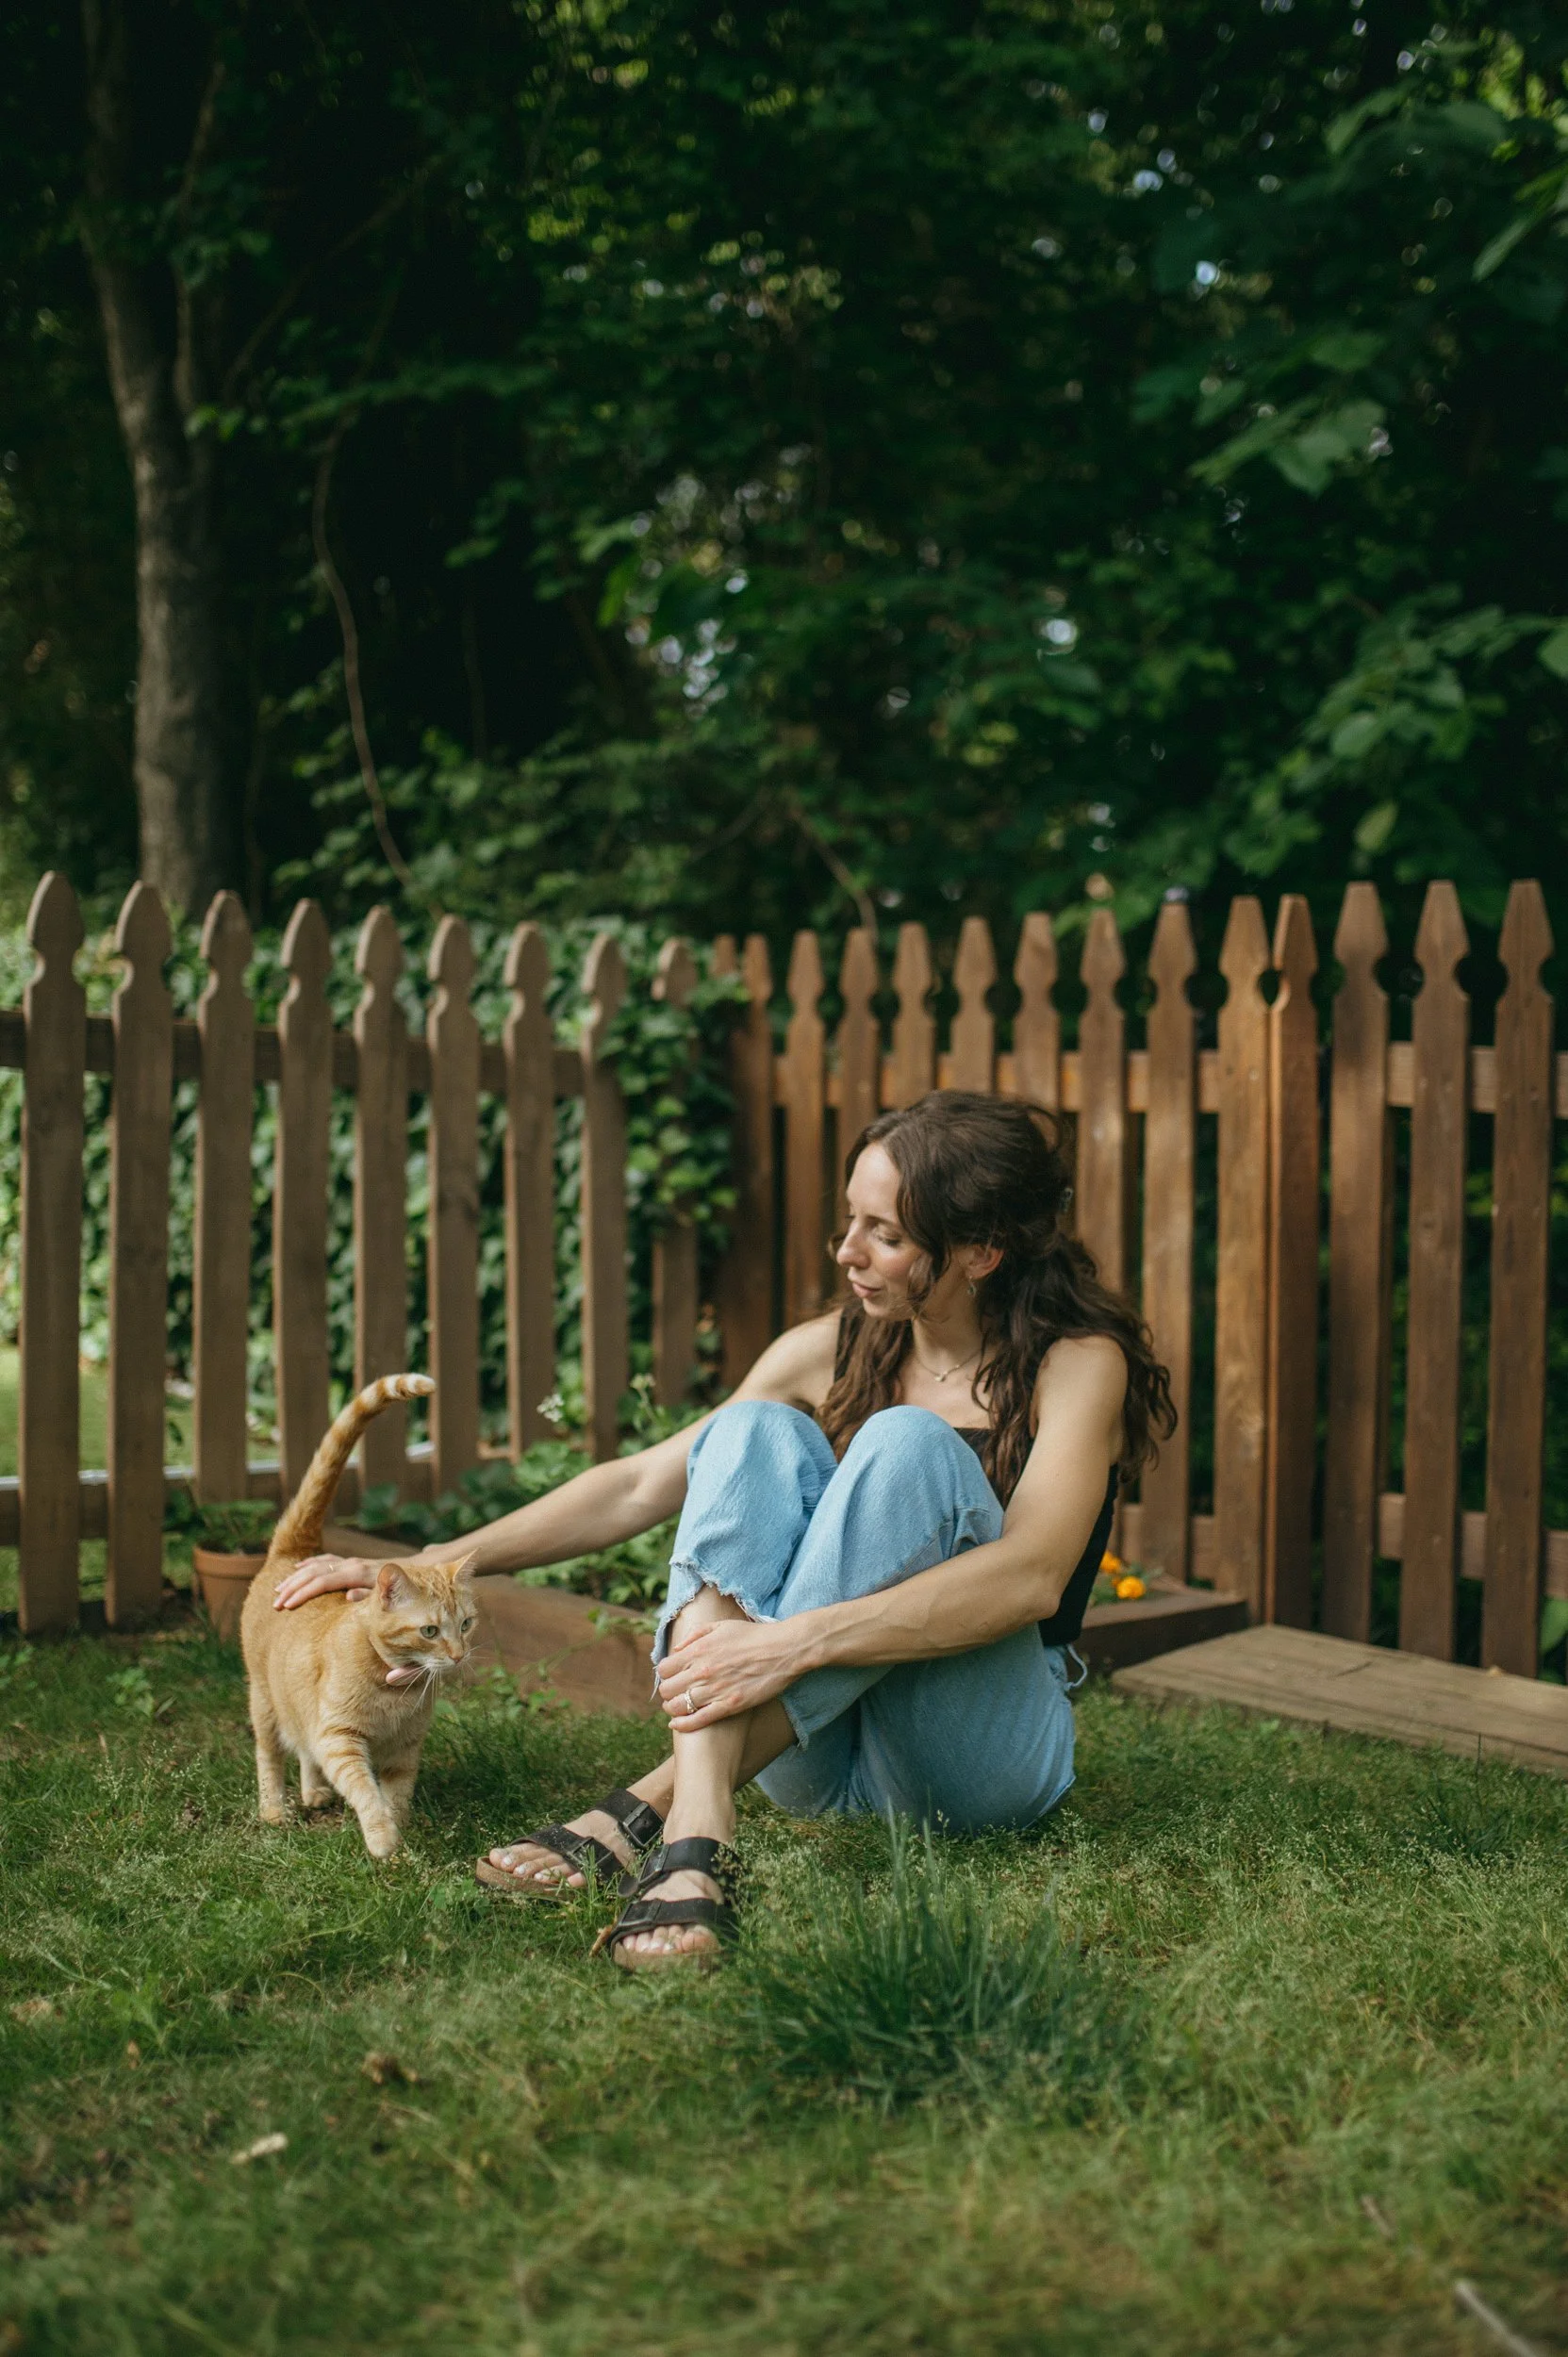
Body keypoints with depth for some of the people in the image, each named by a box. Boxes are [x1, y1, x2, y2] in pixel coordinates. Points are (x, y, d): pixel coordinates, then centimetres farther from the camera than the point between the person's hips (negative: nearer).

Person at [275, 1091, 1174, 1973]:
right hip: (820, 1754, 4)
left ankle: (652, 1807, -37)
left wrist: (795, 1642, -36)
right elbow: (640, 1486, 6)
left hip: (993, 1752, -4)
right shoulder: (832, 1351, 4)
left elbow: (1028, 1578, -25)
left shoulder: (1079, 1364, -9)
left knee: (907, 1444, -29)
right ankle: (697, 1838, -42)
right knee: (755, 1434, -22)